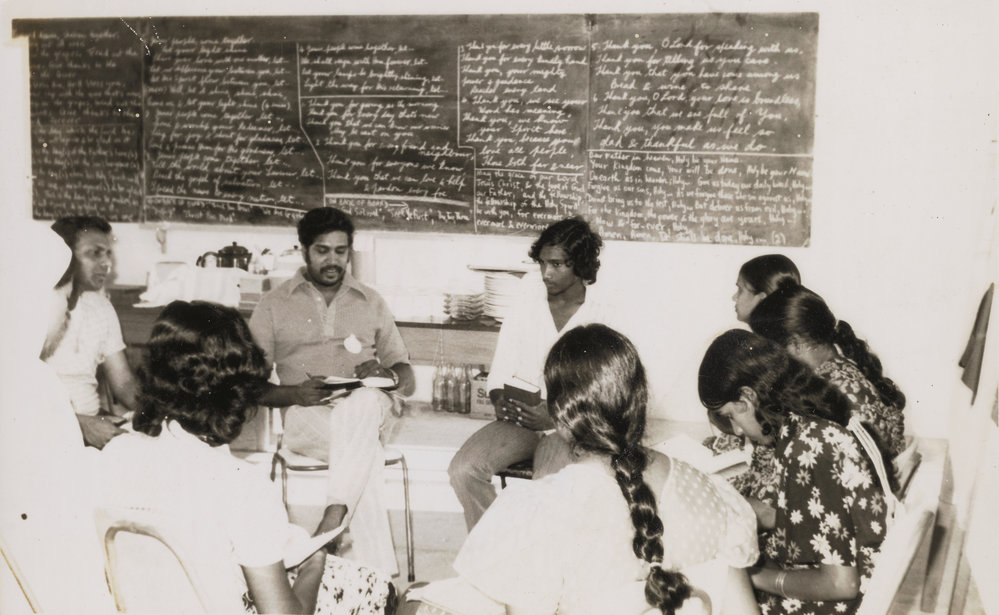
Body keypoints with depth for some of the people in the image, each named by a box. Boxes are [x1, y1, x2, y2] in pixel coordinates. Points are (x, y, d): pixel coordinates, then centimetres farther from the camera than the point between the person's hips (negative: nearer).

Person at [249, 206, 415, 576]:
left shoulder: (371, 303, 21)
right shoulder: (274, 306, 14)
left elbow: (408, 380, 18)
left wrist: (387, 375, -9)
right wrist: (295, 393, -15)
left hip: (366, 405, 2)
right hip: (305, 413, -1)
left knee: (362, 403, -38)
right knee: (365, 452, -36)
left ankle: (333, 521, -44)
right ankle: (380, 572, -38)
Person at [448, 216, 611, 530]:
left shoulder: (602, 318, -3)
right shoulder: (525, 305, 9)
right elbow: (500, 370, 11)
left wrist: (555, 417, -20)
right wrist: (500, 401, -10)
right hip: (518, 419, 4)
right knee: (463, 469, -22)